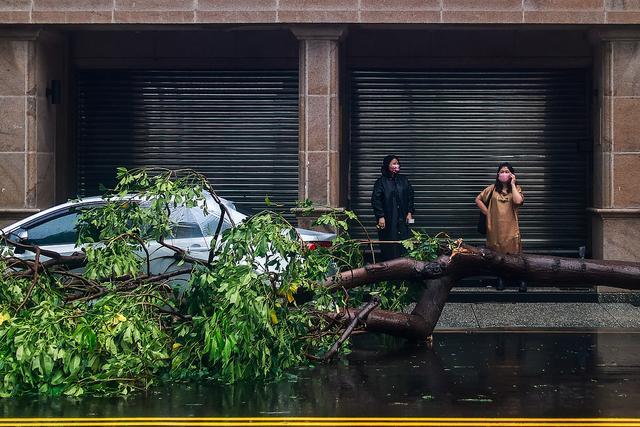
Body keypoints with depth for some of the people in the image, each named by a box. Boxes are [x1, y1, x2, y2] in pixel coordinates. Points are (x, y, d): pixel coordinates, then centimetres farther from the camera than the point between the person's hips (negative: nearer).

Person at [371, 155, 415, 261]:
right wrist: (380, 216, -13)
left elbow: (410, 196, 15)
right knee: (388, 247, -5)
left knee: (403, 245, -1)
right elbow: (376, 200, -6)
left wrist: (409, 212, 7)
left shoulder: (403, 180, 11)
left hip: (402, 220, 4)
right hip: (388, 220, -4)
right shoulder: (381, 182, -3)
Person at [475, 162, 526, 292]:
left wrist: (512, 184, -11)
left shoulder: (516, 188, 3)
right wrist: (487, 213, 1)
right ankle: (500, 280, 20)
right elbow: (478, 200, 11)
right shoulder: (492, 188, 6)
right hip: (495, 227, 2)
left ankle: (522, 281, 0)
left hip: (511, 228, -2)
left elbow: (518, 201, -17)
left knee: (514, 254, -7)